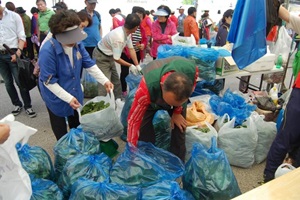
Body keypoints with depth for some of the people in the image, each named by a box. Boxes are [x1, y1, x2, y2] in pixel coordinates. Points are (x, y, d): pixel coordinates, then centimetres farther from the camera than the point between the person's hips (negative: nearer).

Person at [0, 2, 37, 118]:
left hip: (12, 54, -3)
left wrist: (18, 53, -14)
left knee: (20, 81, -3)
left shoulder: (14, 16, 1)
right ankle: (17, 105, 24)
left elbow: (22, 37, -3)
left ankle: (28, 106, 8)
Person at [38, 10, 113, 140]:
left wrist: (105, 81, -17)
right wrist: (68, 98, -28)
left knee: (76, 124, 27)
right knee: (60, 129, 17)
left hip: (75, 92, 6)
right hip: (56, 97, -6)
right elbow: (49, 81, -27)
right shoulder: (48, 51, -32)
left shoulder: (77, 44, -13)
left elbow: (89, 65, -7)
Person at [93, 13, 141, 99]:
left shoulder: (127, 32, -9)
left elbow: (131, 49, -1)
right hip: (101, 57, -9)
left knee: (116, 80, 18)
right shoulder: (118, 37, -36)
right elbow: (116, 59, -26)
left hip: (109, 56, 9)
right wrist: (130, 66, -13)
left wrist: (137, 65, -4)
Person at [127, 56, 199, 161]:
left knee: (179, 128, -3)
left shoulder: (192, 70, -40)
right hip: (151, 97, -2)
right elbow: (134, 120, -35)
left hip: (178, 93, 2)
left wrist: (177, 112, -10)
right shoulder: (146, 87, -47)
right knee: (144, 129, -15)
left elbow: (189, 90, -14)